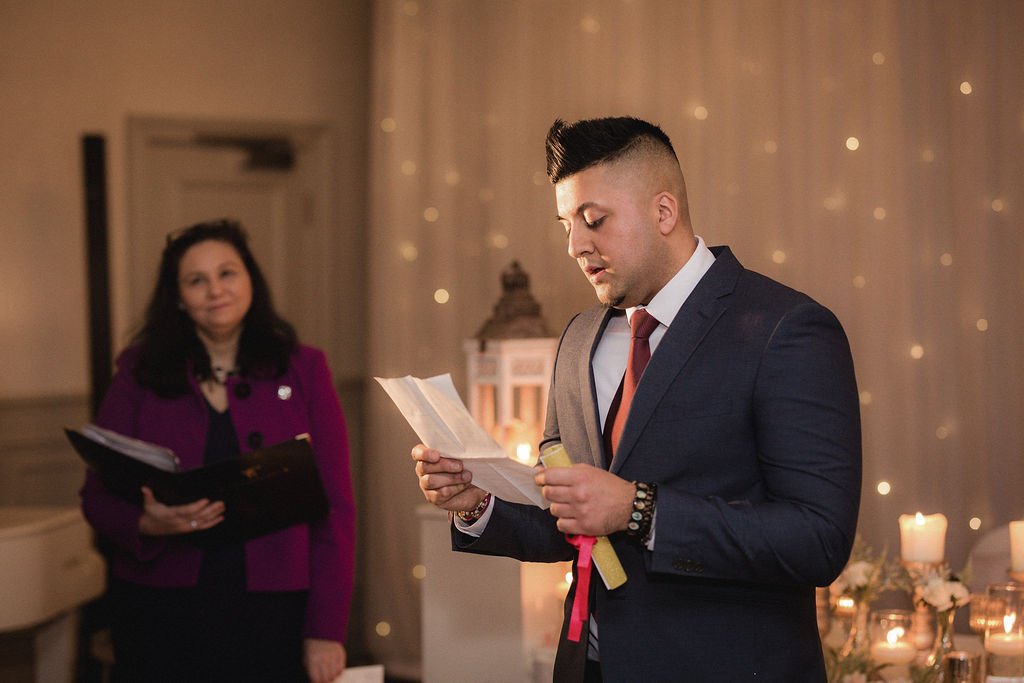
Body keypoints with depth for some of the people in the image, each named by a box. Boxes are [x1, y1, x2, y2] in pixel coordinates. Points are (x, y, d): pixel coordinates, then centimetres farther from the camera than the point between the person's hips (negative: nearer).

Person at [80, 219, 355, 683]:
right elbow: (98, 496, 5)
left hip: (273, 610, 0)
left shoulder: (302, 370, 4)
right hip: (162, 609, 0)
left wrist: (326, 629, -5)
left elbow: (335, 506, 1)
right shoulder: (139, 373, 5)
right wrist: (147, 524, -18)